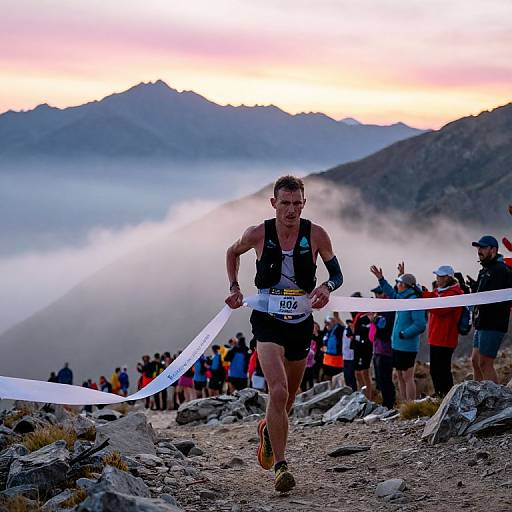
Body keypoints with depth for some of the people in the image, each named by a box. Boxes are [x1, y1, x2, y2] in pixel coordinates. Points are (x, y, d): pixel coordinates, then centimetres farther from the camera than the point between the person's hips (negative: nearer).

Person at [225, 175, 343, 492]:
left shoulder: (316, 235, -8)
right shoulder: (259, 234, -9)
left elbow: (337, 273, 3)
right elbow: (233, 253, 12)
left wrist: (327, 287, -19)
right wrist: (234, 288, 2)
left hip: (301, 323, 3)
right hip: (268, 321, -3)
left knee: (290, 396, 17)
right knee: (278, 390, -22)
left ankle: (269, 430, 50)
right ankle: (280, 466, -16)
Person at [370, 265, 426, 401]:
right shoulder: (402, 298, 10)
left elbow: (420, 325, -23)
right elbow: (391, 293, 32)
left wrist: (404, 334, -19)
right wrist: (381, 279, 27)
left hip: (407, 346, -9)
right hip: (397, 345, 9)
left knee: (408, 377, -7)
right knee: (400, 377, 14)